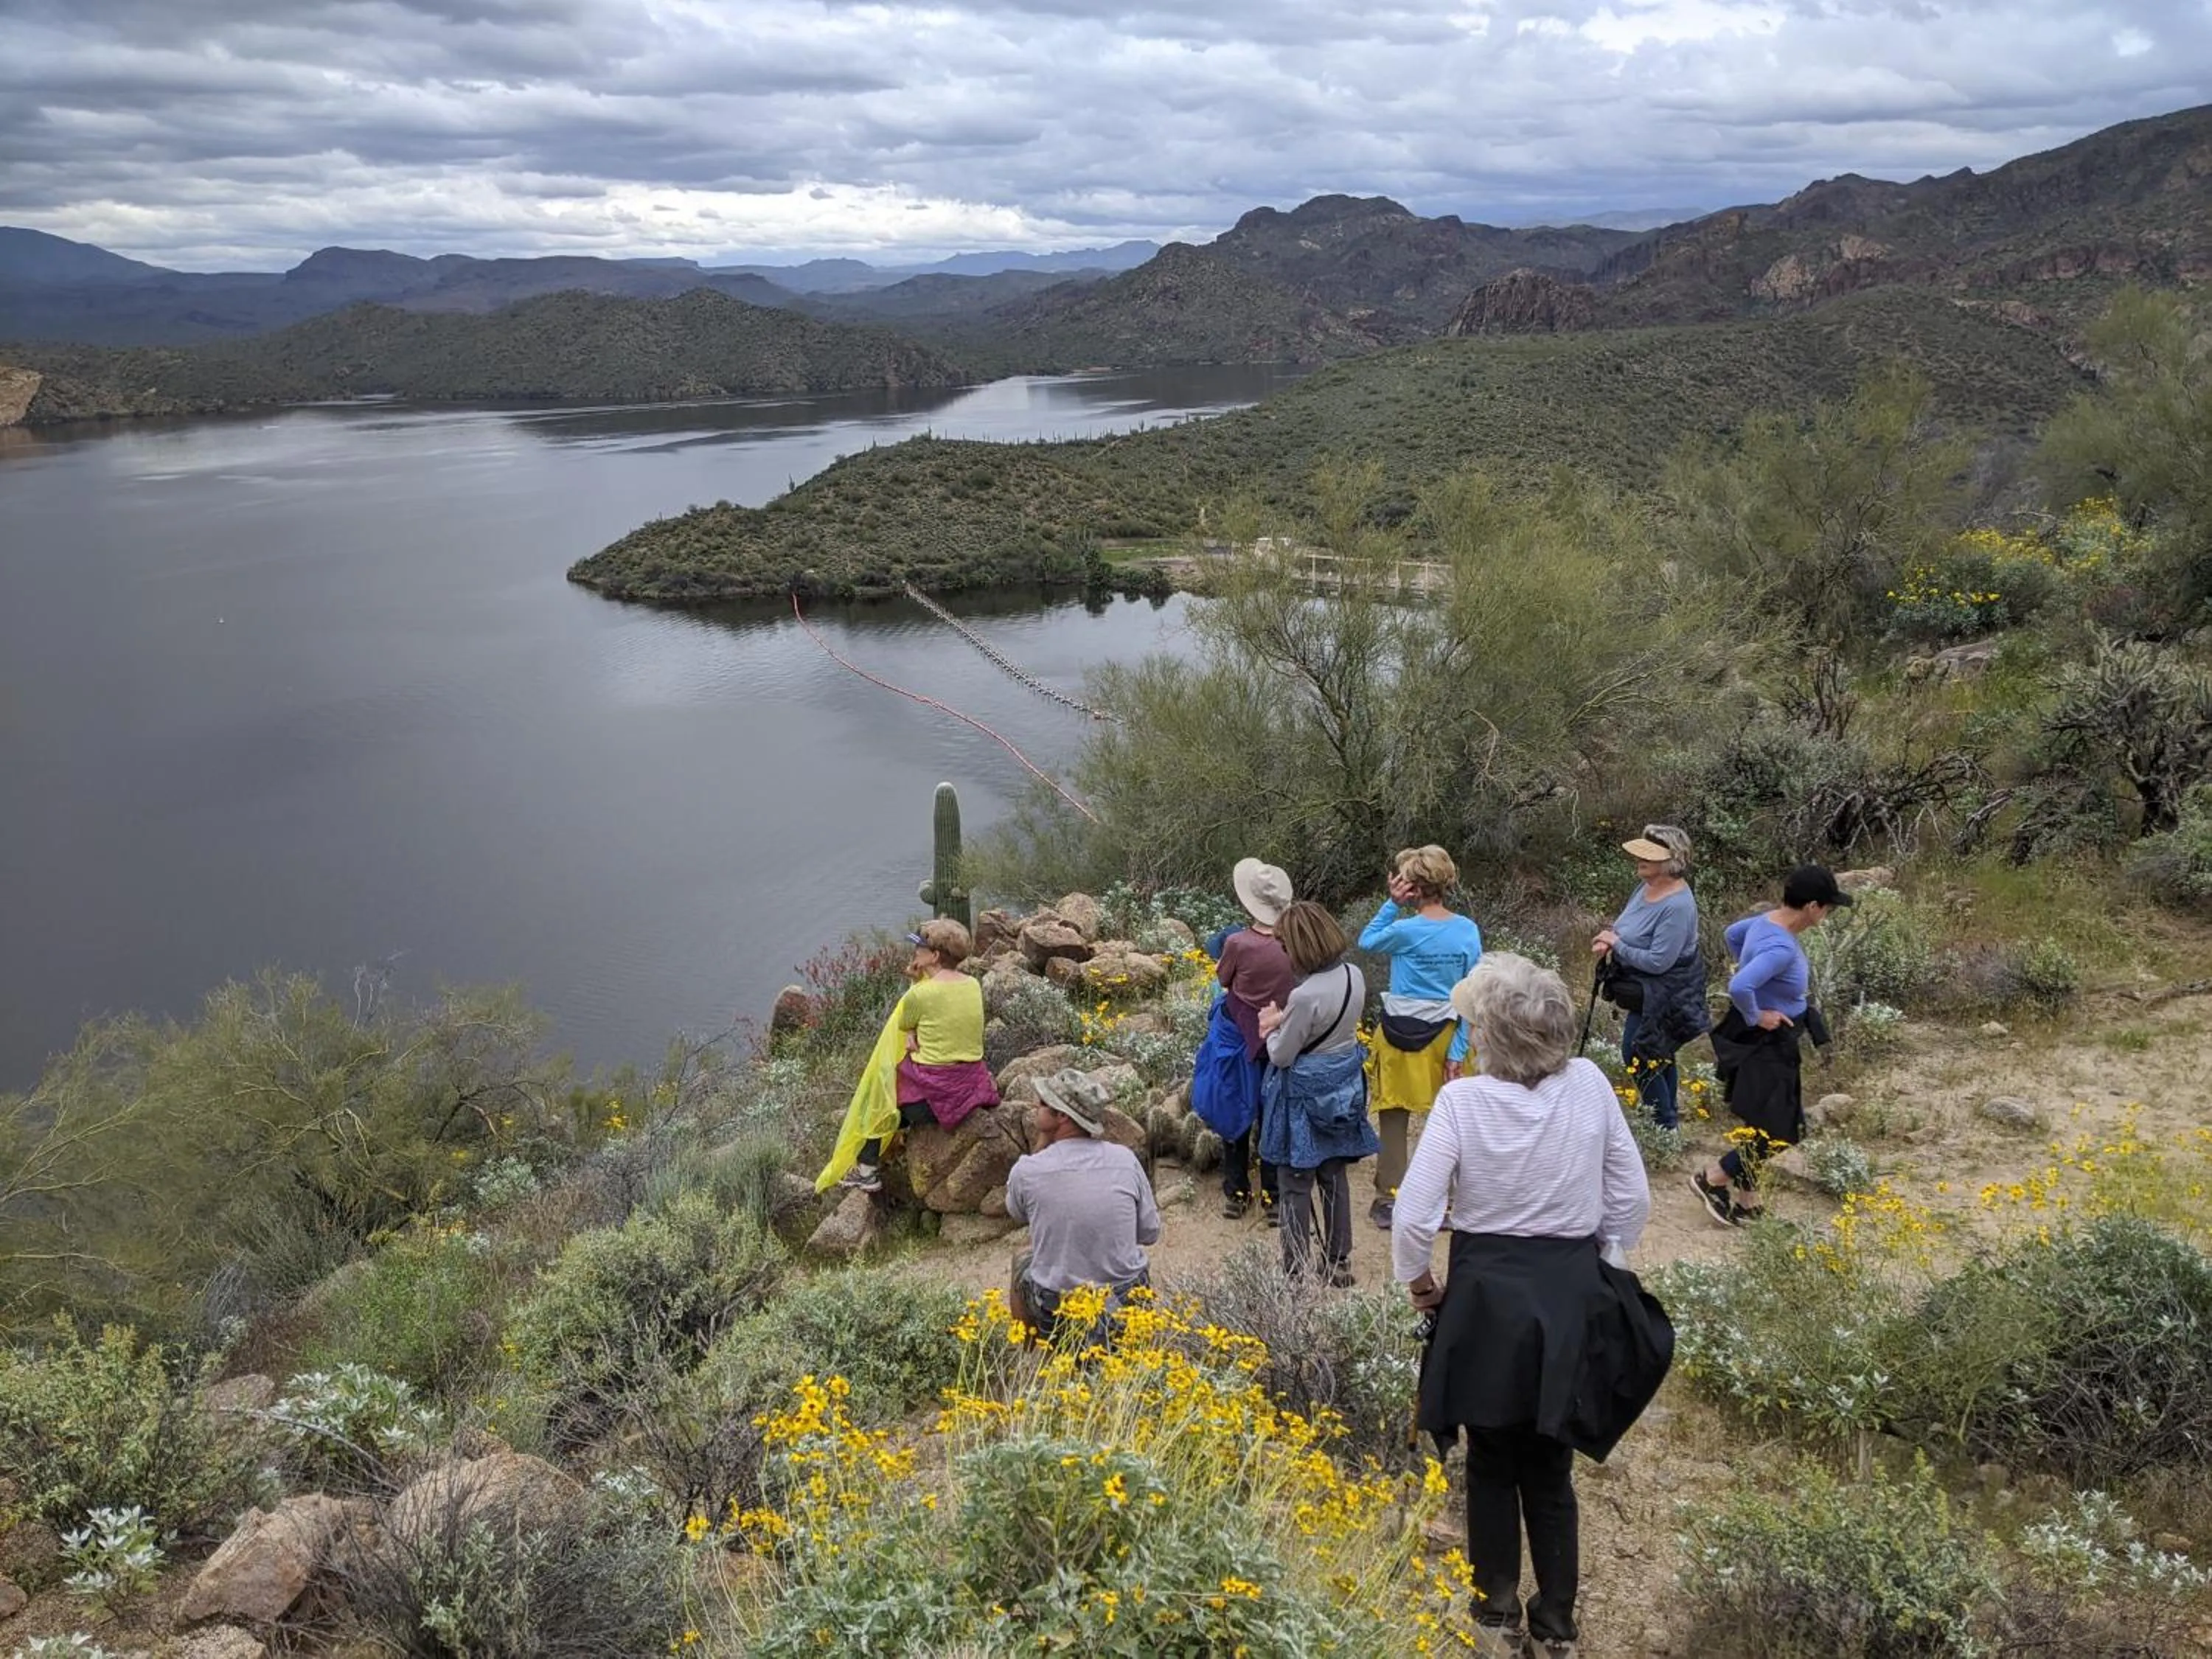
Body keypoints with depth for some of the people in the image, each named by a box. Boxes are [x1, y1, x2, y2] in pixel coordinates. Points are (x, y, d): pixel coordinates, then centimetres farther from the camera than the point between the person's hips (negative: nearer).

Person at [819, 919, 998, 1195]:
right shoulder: (974, 985, 2)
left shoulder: (922, 993, -17)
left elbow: (903, 1025, 2)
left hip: (934, 1095, -6)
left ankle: (868, 1169, 29)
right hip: (973, 1086, 6)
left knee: (878, 1091, 23)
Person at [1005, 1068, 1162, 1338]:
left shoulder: (1026, 1170, -16)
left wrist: (1041, 1144, 3)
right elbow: (1150, 1233, 0)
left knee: (1023, 1261, 31)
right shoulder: (1125, 1159, -10)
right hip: (1128, 1305, 2)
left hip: (1056, 1314, -1)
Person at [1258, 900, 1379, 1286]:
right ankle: (1339, 1262, 30)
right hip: (1344, 1085, 7)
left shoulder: (1305, 996, -29)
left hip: (1305, 1093, -7)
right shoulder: (1354, 977, -7)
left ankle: (1296, 1271, 14)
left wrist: (1272, 1027, 2)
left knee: (1297, 1184, 6)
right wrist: (1287, 1020, 6)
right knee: (1335, 1176, 19)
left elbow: (1281, 1056, -17)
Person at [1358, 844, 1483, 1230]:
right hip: (1443, 1034, 3)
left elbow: (1366, 941, 4)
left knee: (1394, 1118, 9)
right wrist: (1458, 1050, -1)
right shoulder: (1468, 931, -6)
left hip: (1402, 1035, -3)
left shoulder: (1404, 931, -18)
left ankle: (1389, 1198, 15)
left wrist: (1392, 904, -6)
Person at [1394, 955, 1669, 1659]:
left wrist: (1418, 1282, 2)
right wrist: (1601, 1267, 14)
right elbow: (1632, 1199, 0)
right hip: (1572, 1296, 3)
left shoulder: (1463, 1099, -16)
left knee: (1492, 1465, 16)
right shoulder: (1590, 1086, -8)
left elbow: (1414, 1216, -16)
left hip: (1488, 1297, -2)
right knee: (1551, 1468, 18)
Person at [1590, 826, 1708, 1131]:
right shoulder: (1646, 886, -3)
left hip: (1661, 996, -9)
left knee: (1638, 1055, 1)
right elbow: (1631, 928, 12)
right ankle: (1670, 1115, 40)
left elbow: (1659, 961, -30)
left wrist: (1616, 945, -21)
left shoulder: (1677, 906, -30)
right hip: (1646, 990, 9)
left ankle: (1665, 1124, 16)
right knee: (1658, 1054, 22)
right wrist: (1609, 940, -10)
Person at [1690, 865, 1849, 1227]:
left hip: (1773, 1042, 10)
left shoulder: (1768, 921, -1)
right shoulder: (1781, 948, -30)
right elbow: (1739, 987, -42)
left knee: (1761, 1125, 18)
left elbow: (1733, 934, 20)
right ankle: (1711, 1179, 12)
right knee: (1780, 1133, 0)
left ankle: (1747, 1200, 30)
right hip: (1765, 1045, -10)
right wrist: (1755, 1017, -23)